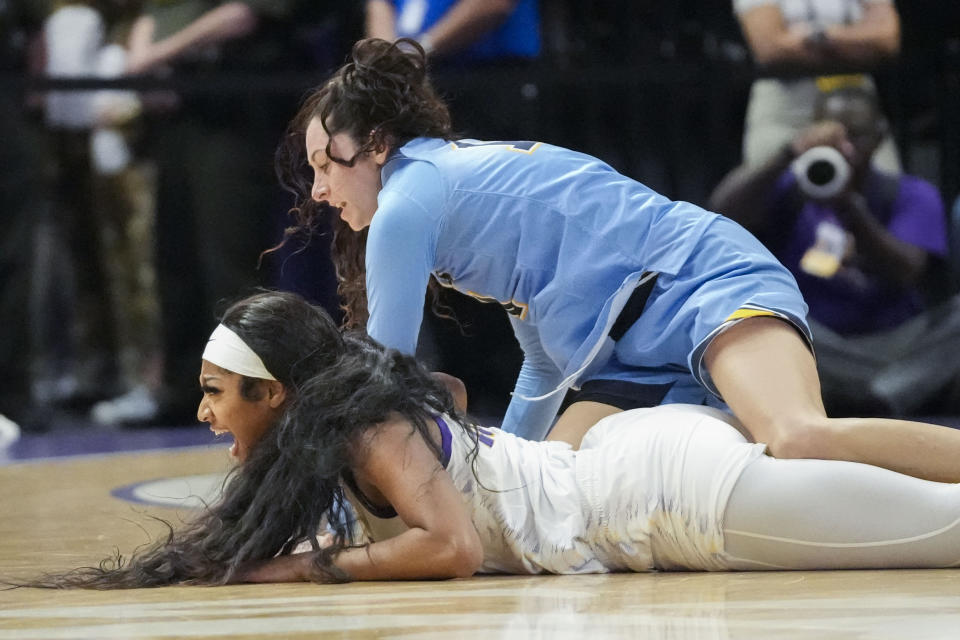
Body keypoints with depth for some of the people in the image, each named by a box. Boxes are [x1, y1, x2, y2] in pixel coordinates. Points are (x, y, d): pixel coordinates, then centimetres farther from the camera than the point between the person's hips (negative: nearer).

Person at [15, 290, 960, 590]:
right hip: (629, 455, 8)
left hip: (659, 486, -8)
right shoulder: (341, 417, 12)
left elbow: (452, 547, -26)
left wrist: (305, 569, -18)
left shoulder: (372, 432, -14)